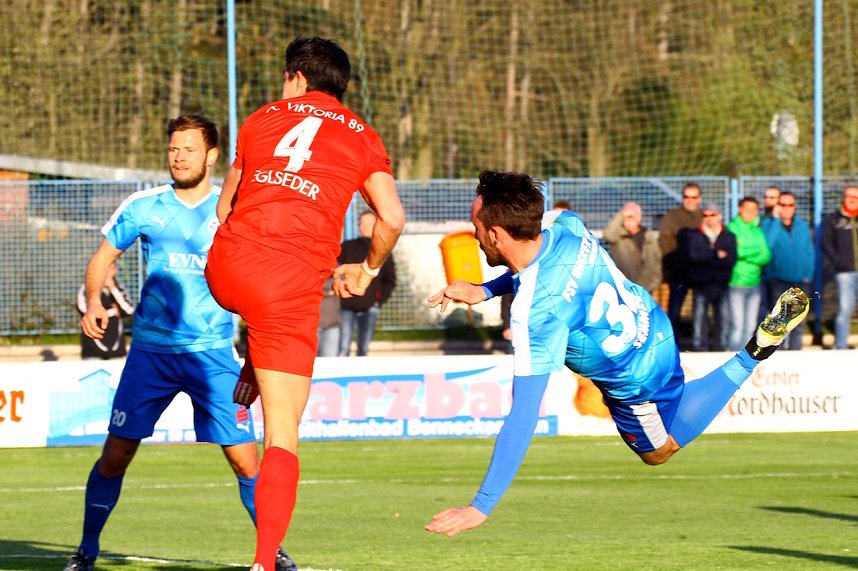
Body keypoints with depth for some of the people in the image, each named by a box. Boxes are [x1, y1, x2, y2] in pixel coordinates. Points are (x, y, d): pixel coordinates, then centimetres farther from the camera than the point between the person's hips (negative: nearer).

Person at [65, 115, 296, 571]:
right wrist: (95, 301, -6)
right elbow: (103, 258, 12)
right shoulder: (142, 207, 3)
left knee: (245, 459, -7)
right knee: (115, 455, -1)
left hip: (212, 352, -1)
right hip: (150, 349, 1)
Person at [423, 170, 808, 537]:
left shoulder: (533, 312, -41)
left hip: (638, 380, -6)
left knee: (658, 452, 25)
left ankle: (752, 354, 13)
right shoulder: (566, 228, -20)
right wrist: (485, 290, -7)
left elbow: (524, 417, -43)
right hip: (650, 322, 7)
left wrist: (481, 506, -41)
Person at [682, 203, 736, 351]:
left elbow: (731, 260, -6)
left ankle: (722, 347, 6)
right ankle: (699, 347, 3)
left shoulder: (729, 237, 7)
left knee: (724, 317, 0)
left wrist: (706, 259, -11)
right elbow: (693, 255, -11)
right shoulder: (693, 235, 6)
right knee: (699, 317, -1)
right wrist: (716, 254, -8)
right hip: (701, 283, -1)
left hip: (722, 283, 1)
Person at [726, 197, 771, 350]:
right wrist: (755, 252, -8)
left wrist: (745, 255, -10)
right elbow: (733, 253, -16)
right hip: (737, 284, -5)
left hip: (754, 284, 5)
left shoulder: (758, 231, 12)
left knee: (750, 326, 9)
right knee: (737, 325, -8)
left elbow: (766, 257, 3)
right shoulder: (732, 228, -2)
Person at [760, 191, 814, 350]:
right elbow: (767, 244, -21)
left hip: (800, 282, 3)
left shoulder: (803, 226, 8)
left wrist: (808, 275, -2)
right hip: (778, 281, -3)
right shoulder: (768, 223, -2)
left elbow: (810, 252, 8)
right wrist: (776, 218, -16)